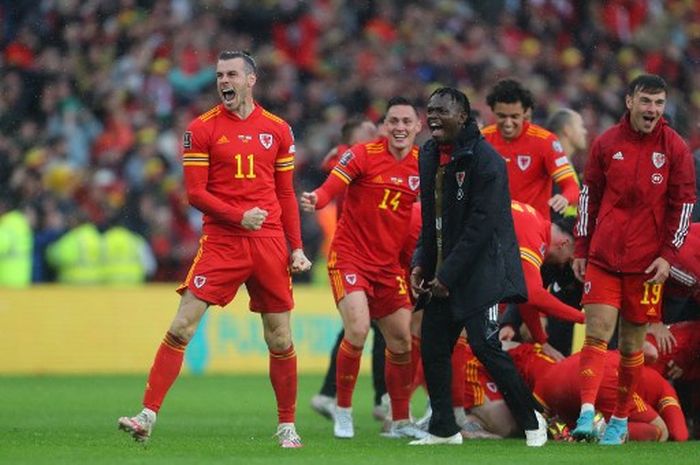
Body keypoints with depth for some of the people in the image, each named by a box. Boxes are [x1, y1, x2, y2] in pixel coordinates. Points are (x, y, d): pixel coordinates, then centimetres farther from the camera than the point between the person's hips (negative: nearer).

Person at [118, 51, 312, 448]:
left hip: (269, 244, 2)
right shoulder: (202, 129, 1)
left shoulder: (278, 129, 9)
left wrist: (297, 248, 8)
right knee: (181, 327, -11)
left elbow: (286, 194, 14)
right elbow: (195, 193, -3)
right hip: (220, 241, -2)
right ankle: (148, 416, -11)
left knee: (280, 340, 5)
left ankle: (287, 426, 18)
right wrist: (239, 216, -16)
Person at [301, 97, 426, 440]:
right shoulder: (363, 155, -11)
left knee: (402, 342, 6)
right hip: (350, 256, -5)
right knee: (358, 330, -22)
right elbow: (332, 186, -22)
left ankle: (400, 421, 21)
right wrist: (316, 200, -44)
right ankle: (343, 410, -3)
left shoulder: (423, 164, 3)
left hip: (388, 264, 5)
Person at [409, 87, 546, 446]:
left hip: (479, 270, -8)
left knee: (485, 346, -12)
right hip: (441, 272, 8)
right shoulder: (430, 155, 10)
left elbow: (482, 224, -20)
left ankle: (530, 420, 3)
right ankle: (443, 430, 15)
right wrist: (421, 264, 7)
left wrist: (449, 274, -20)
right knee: (433, 349, 5)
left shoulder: (484, 159, -15)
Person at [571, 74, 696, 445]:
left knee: (632, 343, 5)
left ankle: (620, 421, 17)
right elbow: (588, 195, 10)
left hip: (646, 262, -1)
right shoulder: (606, 144, 3)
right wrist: (580, 250, 7)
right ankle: (587, 414, -20)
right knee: (597, 332, -12)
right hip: (603, 257, 1)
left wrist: (668, 255, -5)